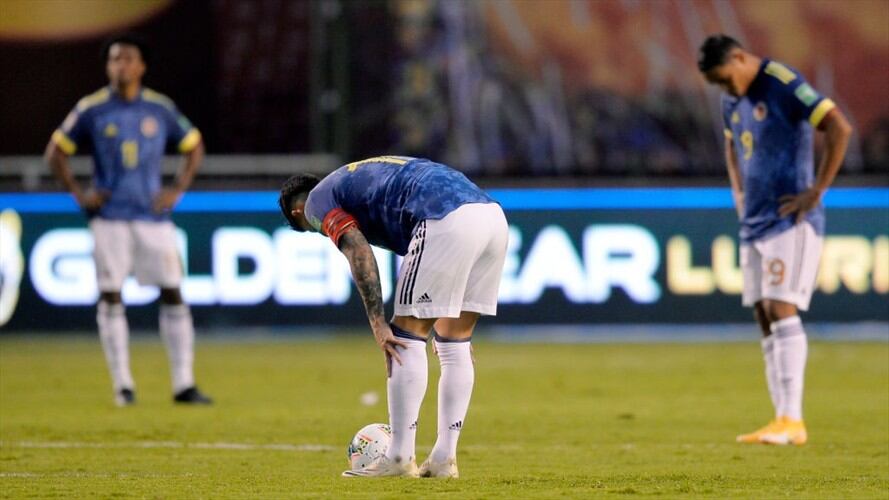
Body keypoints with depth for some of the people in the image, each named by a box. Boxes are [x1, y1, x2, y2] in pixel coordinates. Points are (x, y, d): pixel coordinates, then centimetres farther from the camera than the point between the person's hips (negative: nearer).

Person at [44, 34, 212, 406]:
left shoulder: (161, 109, 4)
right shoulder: (91, 110, 0)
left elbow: (194, 146, 16)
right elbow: (56, 151, 7)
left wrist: (178, 190, 5)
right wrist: (78, 194, -2)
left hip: (153, 215, 1)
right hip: (109, 217, -1)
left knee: (172, 293, -3)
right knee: (110, 298, -3)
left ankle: (183, 384, 0)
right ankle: (123, 385, 3)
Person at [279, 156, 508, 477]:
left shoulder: (317, 201, 14)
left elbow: (358, 252, -6)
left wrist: (377, 322, -8)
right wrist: (446, 325, 36)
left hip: (448, 220, -8)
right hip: (493, 216, 8)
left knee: (408, 338, 2)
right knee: (455, 343, 15)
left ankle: (400, 459, 4)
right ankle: (444, 459, 16)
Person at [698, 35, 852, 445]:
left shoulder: (784, 85, -13)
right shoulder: (732, 100, 14)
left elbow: (839, 128, -20)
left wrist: (817, 191, -18)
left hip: (791, 220, -9)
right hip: (755, 224, 9)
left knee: (781, 309, -15)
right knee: (764, 318, 5)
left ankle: (791, 421, -18)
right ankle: (783, 421, 6)